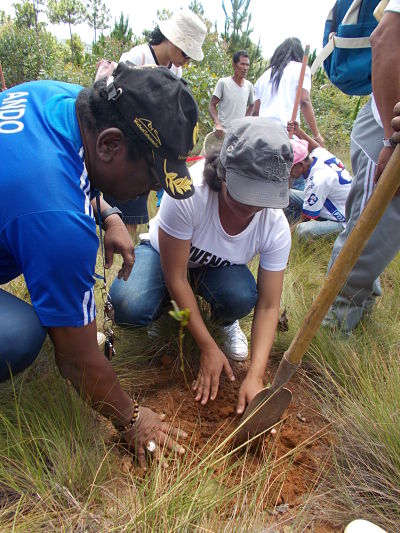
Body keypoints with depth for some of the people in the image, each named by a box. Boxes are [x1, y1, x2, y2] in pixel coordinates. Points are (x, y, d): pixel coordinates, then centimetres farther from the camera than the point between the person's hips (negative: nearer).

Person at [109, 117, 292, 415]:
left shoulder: (275, 226, -26)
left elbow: (268, 306, -20)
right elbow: (175, 276, -29)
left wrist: (255, 376, -31)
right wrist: (208, 348, -24)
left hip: (218, 270, 2)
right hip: (165, 256, -1)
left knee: (241, 297, -33)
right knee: (128, 306, -32)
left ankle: (226, 322, 6)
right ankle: (166, 306, 6)